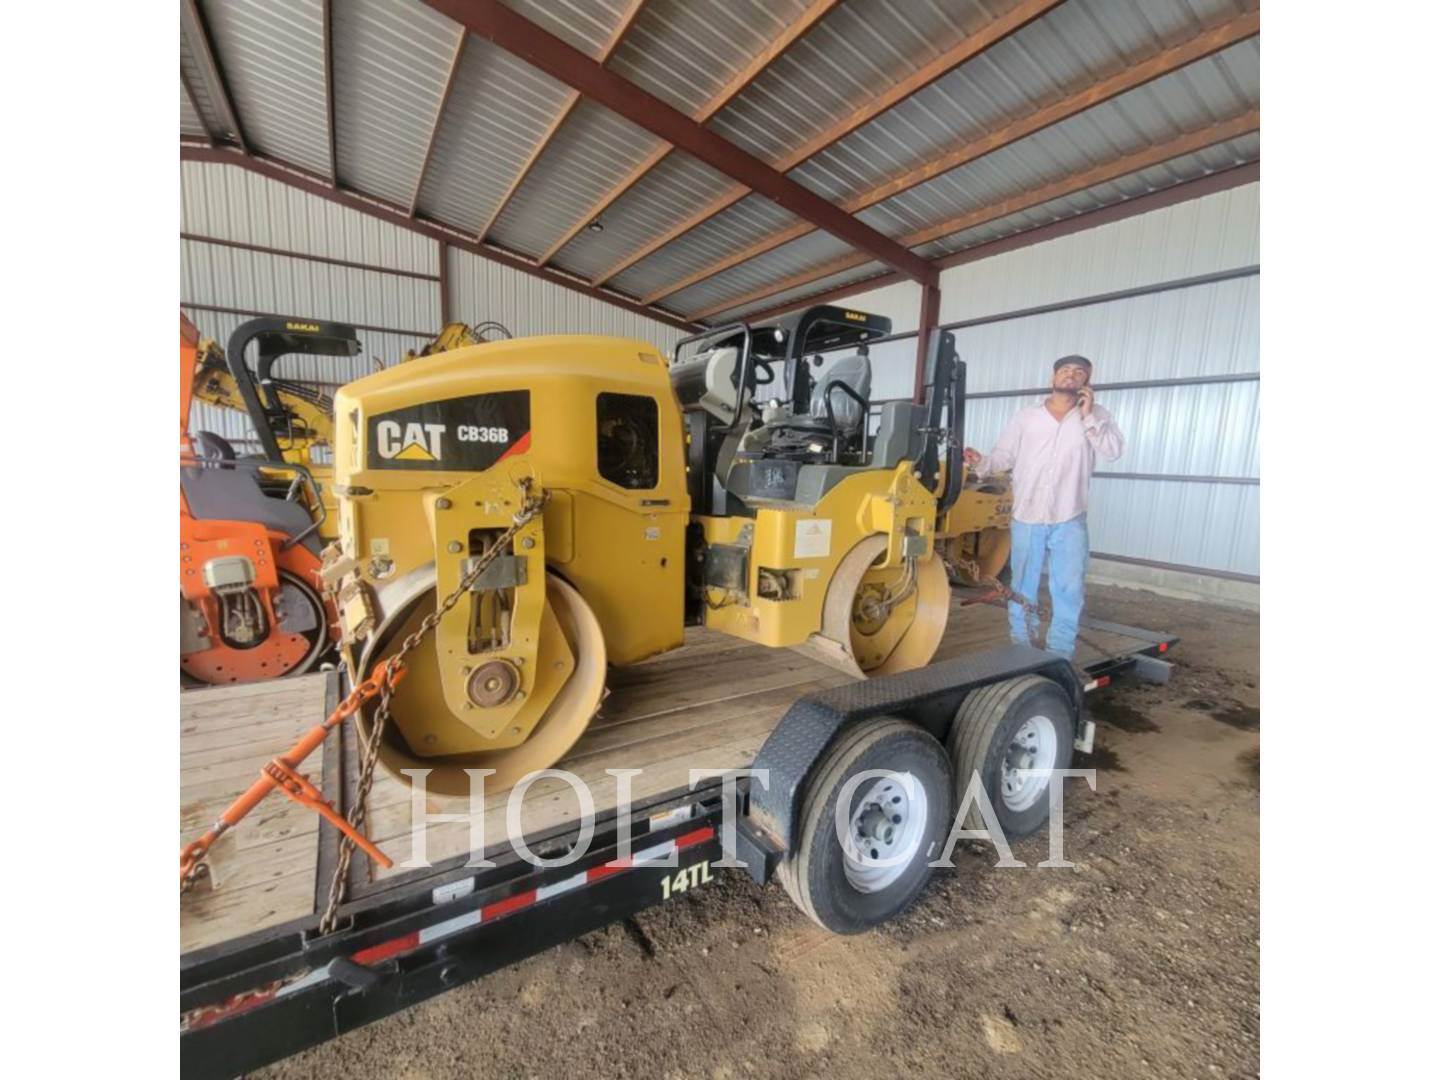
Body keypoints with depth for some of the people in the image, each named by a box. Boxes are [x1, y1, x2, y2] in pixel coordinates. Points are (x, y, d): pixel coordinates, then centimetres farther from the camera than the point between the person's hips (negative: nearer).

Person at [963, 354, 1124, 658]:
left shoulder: (1096, 416, 6)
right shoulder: (1025, 416, 5)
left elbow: (1113, 451, -8)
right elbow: (1003, 456, 1)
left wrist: (1088, 417, -11)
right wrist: (981, 463, -18)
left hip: (1069, 521, 0)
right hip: (1027, 518, 0)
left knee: (1069, 589, 4)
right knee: (1023, 587, 10)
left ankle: (1060, 652, 19)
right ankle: (1020, 647, 25)